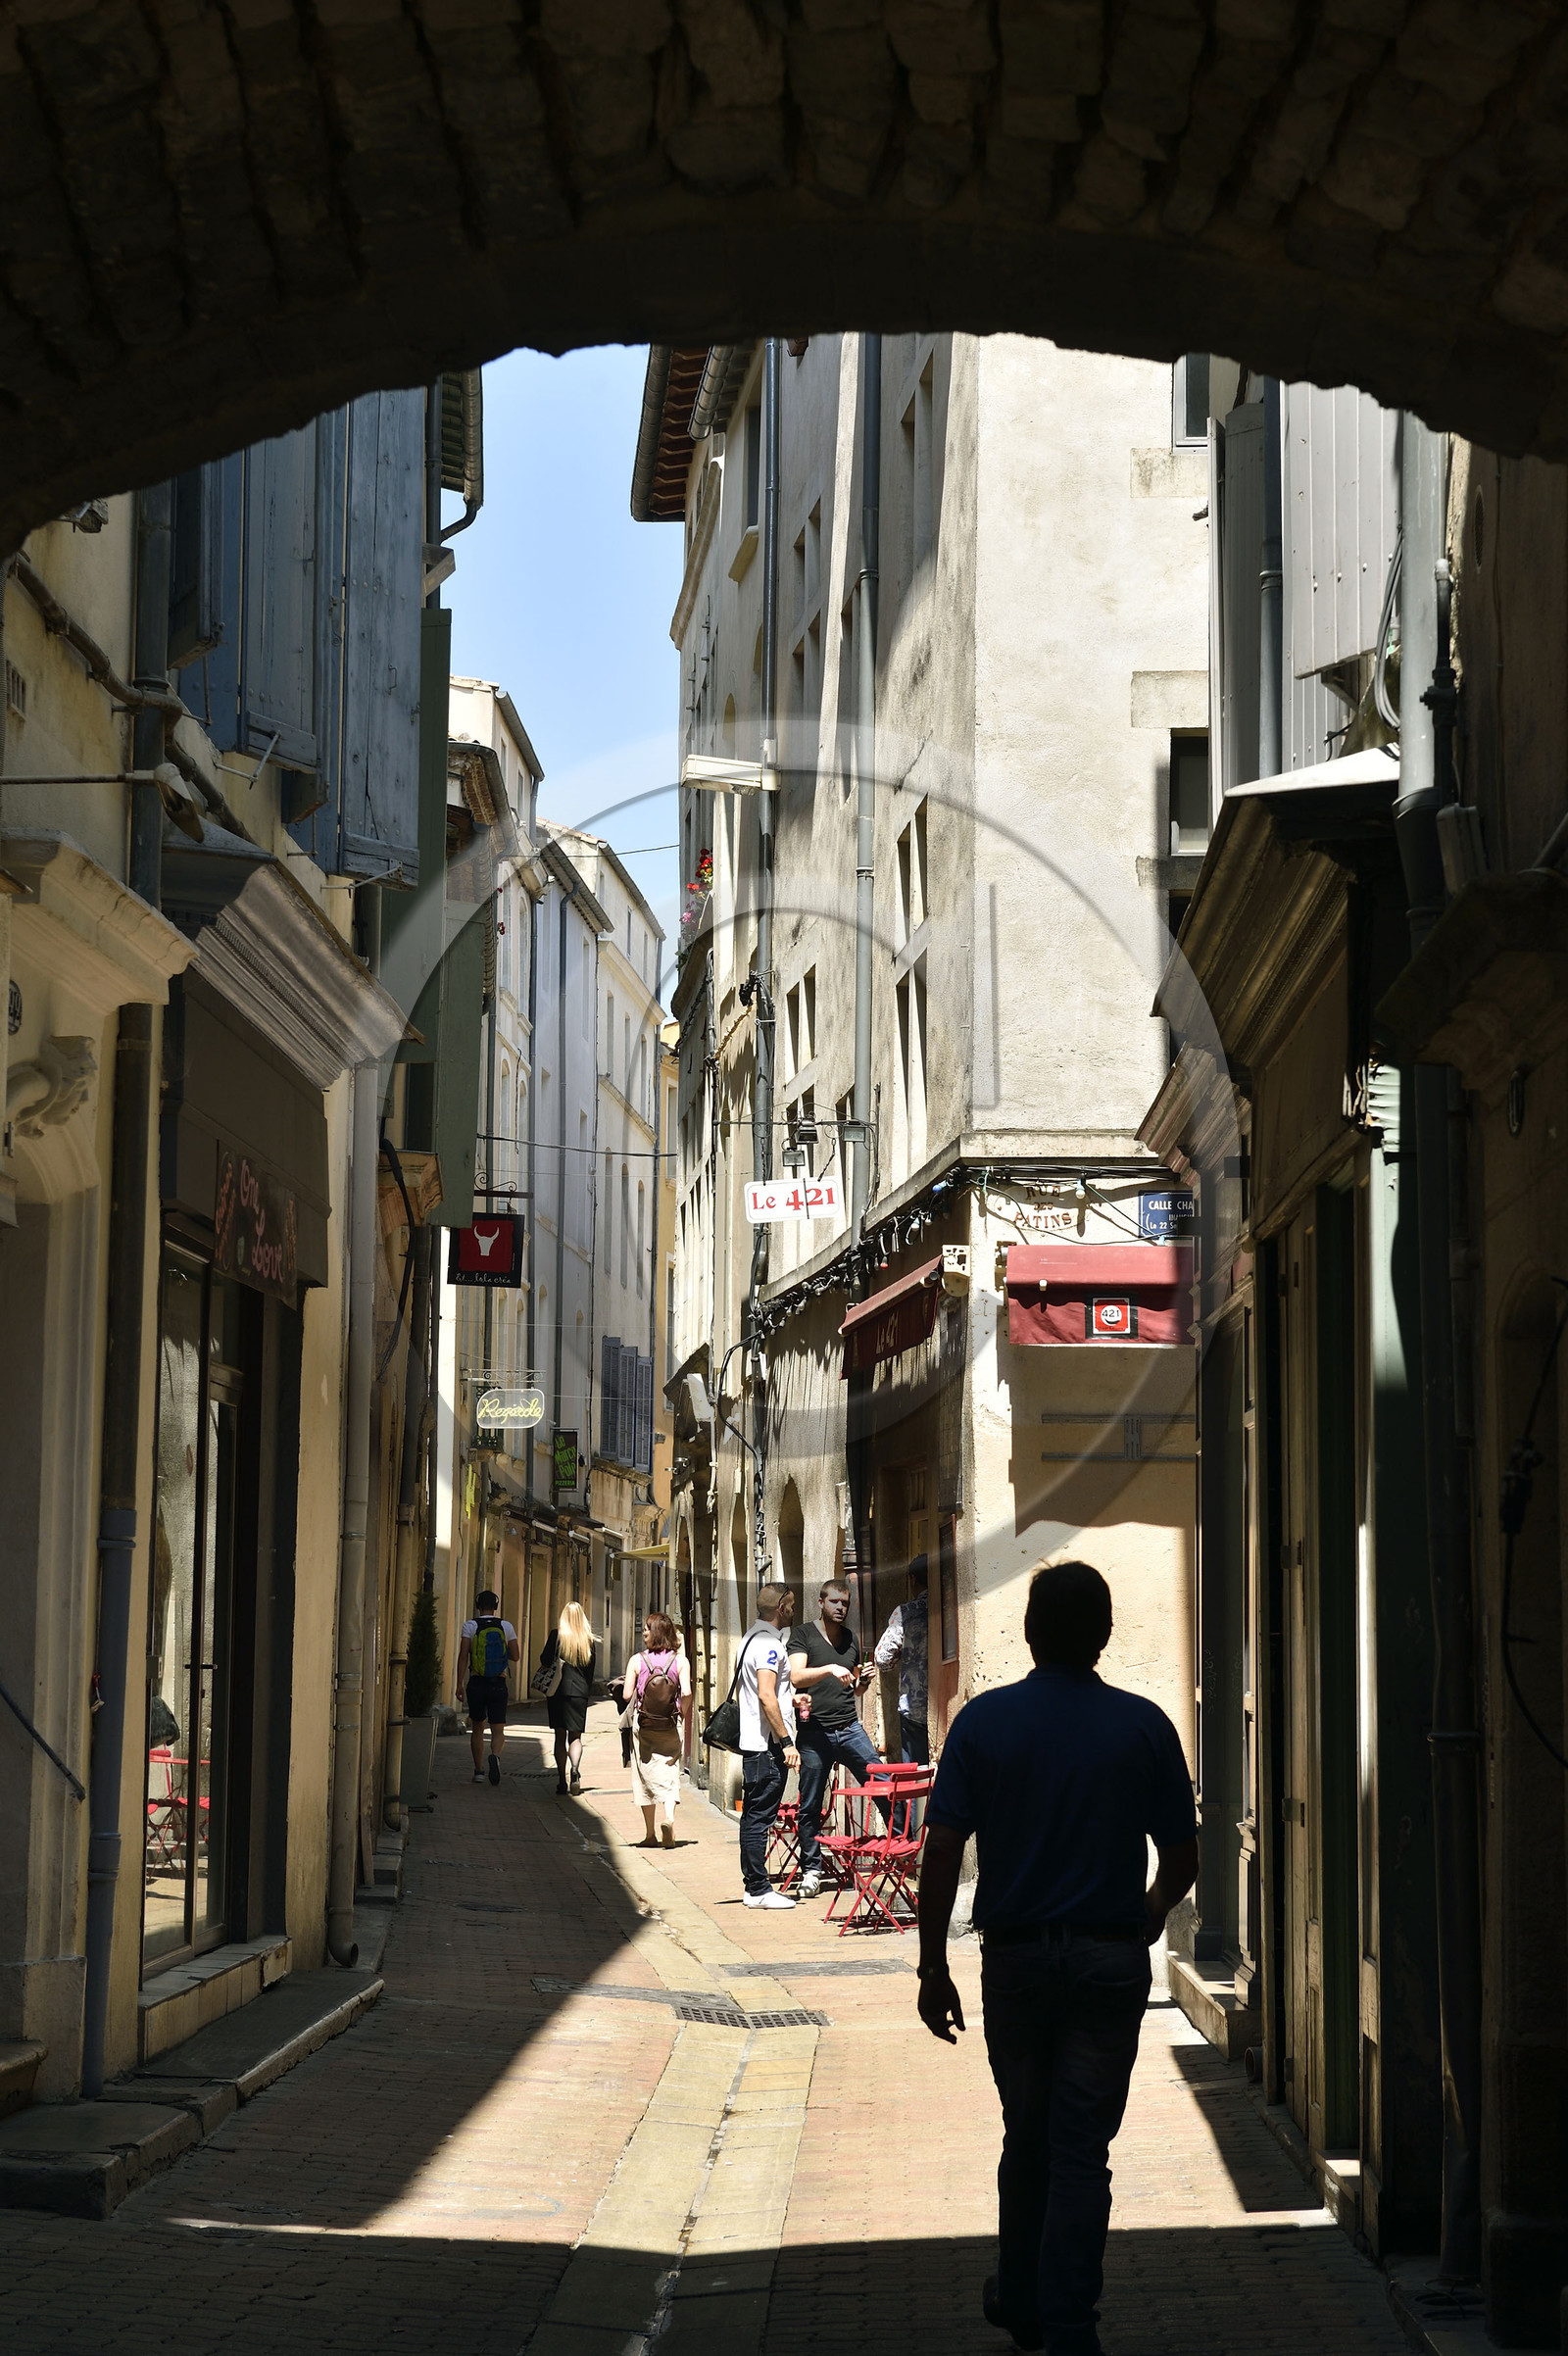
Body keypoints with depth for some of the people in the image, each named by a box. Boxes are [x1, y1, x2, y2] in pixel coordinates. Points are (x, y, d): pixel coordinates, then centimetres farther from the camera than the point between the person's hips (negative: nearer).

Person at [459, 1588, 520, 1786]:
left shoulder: (470, 1626, -3)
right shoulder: (506, 1626, 1)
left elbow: (463, 1656, -8)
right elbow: (516, 1656, 2)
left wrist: (460, 1683, -6)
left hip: (476, 1683, 0)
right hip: (499, 1684, 0)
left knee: (477, 1728, 17)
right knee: (498, 1731, 0)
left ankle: (479, 1770, 17)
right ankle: (495, 1755, -32)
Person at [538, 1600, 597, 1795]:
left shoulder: (557, 1635, -4)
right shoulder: (589, 1640, 3)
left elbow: (545, 1660, -9)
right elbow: (591, 1671, 6)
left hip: (558, 1691, -1)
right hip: (580, 1692, 1)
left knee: (560, 1737, 6)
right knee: (576, 1736, 6)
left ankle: (561, 1780, 4)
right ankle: (575, 1768, -21)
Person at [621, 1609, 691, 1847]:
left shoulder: (637, 1660, -6)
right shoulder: (680, 1661, -5)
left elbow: (626, 1695, -8)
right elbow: (686, 1693, -14)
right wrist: (682, 1714, 4)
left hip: (643, 1726, 0)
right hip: (670, 1728, 0)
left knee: (646, 1776, 9)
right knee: (670, 1773, 8)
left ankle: (650, 1834, 13)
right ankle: (669, 1817, -18)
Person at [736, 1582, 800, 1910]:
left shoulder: (750, 1637, 17)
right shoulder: (769, 1643, -15)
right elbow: (766, 1696, -23)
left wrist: (789, 1699, 32)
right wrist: (786, 1742, -22)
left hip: (752, 1742, 10)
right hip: (768, 1745, -10)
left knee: (752, 1816, 12)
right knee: (760, 1817, -8)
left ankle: (753, 1884, 17)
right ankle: (759, 1890, -6)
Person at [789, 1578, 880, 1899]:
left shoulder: (851, 1641, 17)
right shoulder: (804, 1636, 3)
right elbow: (796, 1677, -13)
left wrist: (863, 1681, 6)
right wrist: (830, 1669, -26)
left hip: (850, 1728, 4)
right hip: (814, 1732, -3)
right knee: (810, 1806, 1)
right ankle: (811, 1870, 12)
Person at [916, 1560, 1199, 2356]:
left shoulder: (982, 1722, -4)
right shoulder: (1143, 1726, -3)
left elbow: (941, 1852, -8)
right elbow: (1181, 1860, 2)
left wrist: (933, 1968, -1)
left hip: (1015, 1960, 1)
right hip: (1112, 1961, -1)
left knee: (1026, 2138, 18)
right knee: (1082, 2148, 3)